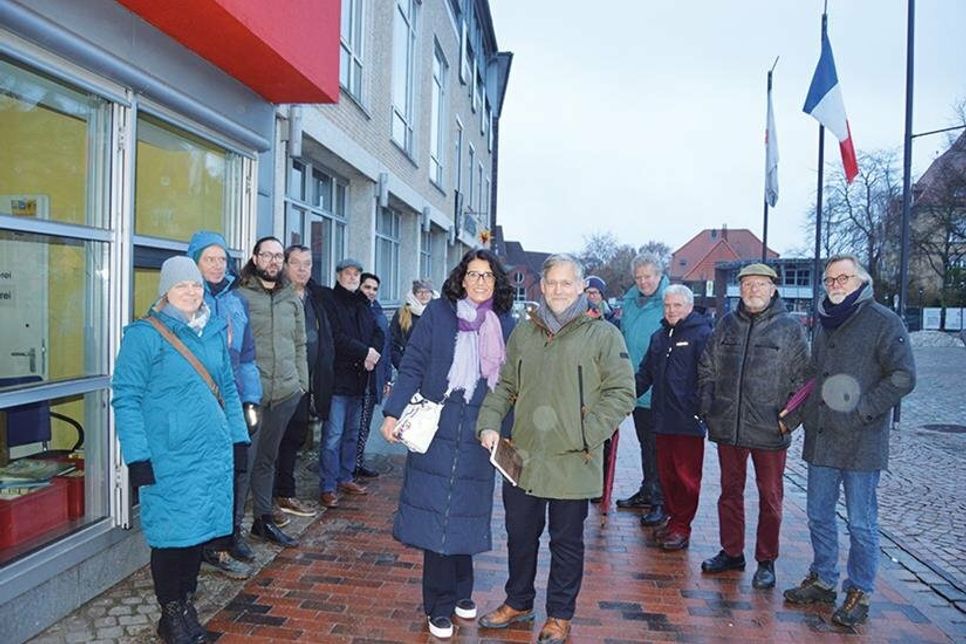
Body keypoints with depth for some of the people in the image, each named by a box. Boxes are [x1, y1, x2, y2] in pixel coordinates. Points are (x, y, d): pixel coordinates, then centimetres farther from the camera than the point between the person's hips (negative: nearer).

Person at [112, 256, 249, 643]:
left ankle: (186, 603, 32)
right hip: (170, 459, -5)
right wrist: (138, 457, -14)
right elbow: (126, 398, -9)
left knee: (201, 530, 13)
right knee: (174, 535, 3)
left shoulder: (215, 331, 9)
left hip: (214, 452, 5)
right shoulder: (144, 334, -7)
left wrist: (239, 438, 11)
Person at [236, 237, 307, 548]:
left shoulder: (293, 299, 14)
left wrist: (302, 381, 12)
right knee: (244, 460, -3)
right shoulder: (240, 296, -4)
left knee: (267, 458, 16)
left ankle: (264, 519, 28)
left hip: (286, 392, 5)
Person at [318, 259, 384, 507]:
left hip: (358, 378, 7)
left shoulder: (362, 305, 19)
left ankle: (345, 478, 24)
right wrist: (364, 352, -14)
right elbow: (335, 337, -14)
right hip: (337, 377, -7)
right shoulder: (328, 299, -3)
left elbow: (378, 333, 13)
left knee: (352, 433, 13)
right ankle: (328, 487, 0)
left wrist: (372, 353, -7)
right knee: (333, 435, -6)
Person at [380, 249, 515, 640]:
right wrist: (393, 413, -9)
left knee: (465, 513, 12)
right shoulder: (438, 313, -2)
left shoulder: (505, 325, 5)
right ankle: (440, 607, 18)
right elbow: (412, 366, -3)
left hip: (478, 437, 2)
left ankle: (460, 593, 32)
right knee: (436, 513, 4)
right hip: (435, 431, -2)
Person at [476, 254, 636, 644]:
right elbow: (504, 386, 14)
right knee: (520, 536, 19)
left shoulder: (603, 335, -6)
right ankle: (518, 603, 40)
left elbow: (621, 393, -8)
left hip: (572, 463, -4)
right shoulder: (522, 333, 8)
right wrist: (488, 424, 0)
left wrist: (586, 436, -16)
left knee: (566, 543, 12)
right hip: (522, 458, 4)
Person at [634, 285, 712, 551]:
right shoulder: (659, 336, 16)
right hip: (662, 418, 7)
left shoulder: (702, 334, -6)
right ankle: (673, 519, 27)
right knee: (666, 473, 13)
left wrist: (704, 409, -18)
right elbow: (645, 373, 21)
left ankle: (682, 527, 12)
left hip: (689, 420, -7)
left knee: (686, 476, 2)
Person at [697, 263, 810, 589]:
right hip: (728, 427, 3)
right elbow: (707, 367, 12)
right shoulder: (727, 323, 8)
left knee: (770, 497, 9)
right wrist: (707, 407, 4)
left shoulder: (789, 327, -2)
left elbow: (802, 379, -2)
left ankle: (766, 561, 23)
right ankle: (731, 552, 29)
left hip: (769, 430, -3)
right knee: (730, 491, 14)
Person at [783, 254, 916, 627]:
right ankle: (823, 580, 30)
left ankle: (860, 593, 20)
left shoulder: (883, 322, -7)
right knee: (819, 516, 15)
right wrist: (793, 417, 13)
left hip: (861, 443, -6)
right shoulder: (824, 324, 14)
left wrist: (862, 410, -18)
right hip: (821, 440, 6)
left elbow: (903, 377, -11)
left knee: (861, 523, 5)